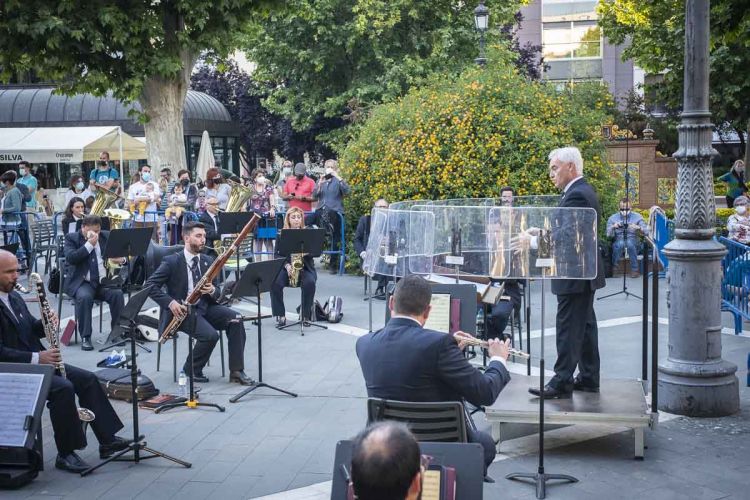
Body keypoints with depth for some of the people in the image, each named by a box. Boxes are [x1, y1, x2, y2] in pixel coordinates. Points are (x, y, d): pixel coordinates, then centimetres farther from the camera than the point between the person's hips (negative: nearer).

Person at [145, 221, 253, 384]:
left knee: (235, 319, -18)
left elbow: (217, 294, 12)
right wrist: (170, 302, -24)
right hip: (182, 310, -5)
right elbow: (150, 284, -11)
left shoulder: (208, 261, 10)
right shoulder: (172, 262, -6)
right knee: (210, 334, -29)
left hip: (204, 307, 6)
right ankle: (191, 370, -3)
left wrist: (212, 290, -14)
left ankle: (236, 371, -14)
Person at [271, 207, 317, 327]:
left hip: (305, 268, 0)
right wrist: (286, 265, -17)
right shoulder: (282, 234, 5)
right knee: (275, 283, -29)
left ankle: (306, 315, -15)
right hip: (286, 268, 1)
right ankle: (280, 316, -17)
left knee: (309, 282, -32)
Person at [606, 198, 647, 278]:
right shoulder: (612, 218, 4)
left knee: (629, 242, -36)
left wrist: (638, 228, -26)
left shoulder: (637, 217, 4)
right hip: (618, 243, 0)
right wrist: (613, 227, -23)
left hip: (633, 243, 0)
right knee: (620, 243, -36)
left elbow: (646, 231, -5)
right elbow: (609, 235, -3)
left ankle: (634, 270, -28)